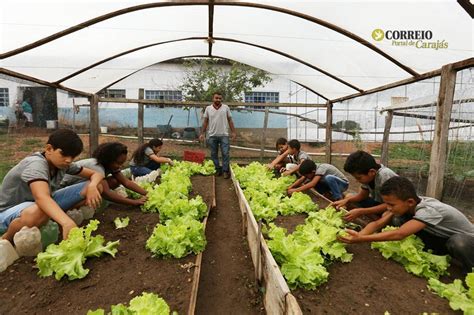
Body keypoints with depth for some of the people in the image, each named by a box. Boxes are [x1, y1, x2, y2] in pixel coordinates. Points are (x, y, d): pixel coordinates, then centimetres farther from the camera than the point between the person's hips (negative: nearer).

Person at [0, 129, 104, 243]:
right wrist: (67, 223, -64)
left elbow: (96, 174, -2)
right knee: (38, 212, -46)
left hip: (47, 204, 6)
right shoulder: (36, 164, -30)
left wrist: (92, 186, -27)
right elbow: (42, 198, -48)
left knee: (97, 186, -11)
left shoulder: (63, 163, -8)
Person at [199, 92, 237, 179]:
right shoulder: (208, 108, 3)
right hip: (212, 135, 2)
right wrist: (202, 133, 3)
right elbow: (205, 122, 7)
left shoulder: (226, 107, 1)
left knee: (225, 153, -2)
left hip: (224, 135, -1)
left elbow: (230, 121, 4)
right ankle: (218, 169, 22)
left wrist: (233, 132, -1)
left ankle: (225, 171, 9)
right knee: (214, 154, 9)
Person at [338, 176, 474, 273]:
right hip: (441, 238, 5)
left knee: (458, 243, -41)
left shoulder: (428, 210, -38)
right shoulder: (403, 204, -17)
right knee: (400, 220, -18)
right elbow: (378, 223, -20)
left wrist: (361, 239, -47)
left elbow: (399, 234, -47)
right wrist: (357, 236, -36)